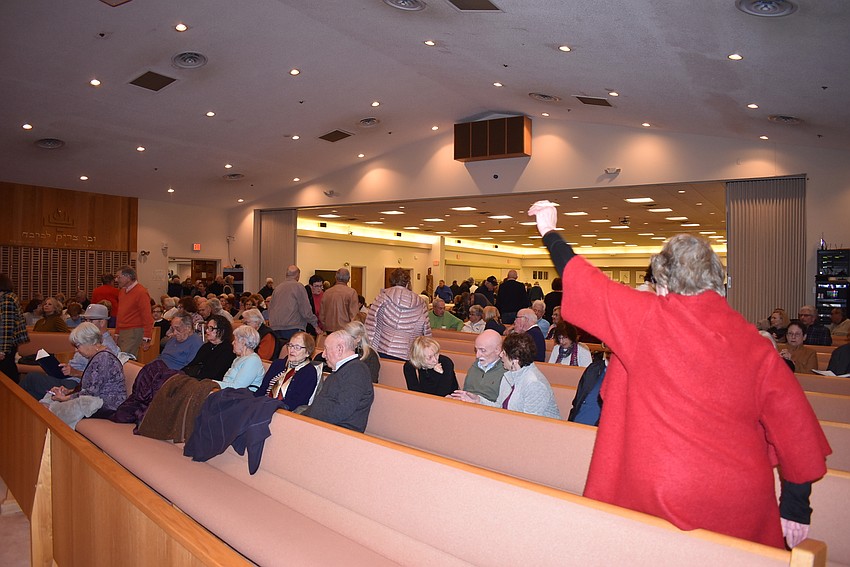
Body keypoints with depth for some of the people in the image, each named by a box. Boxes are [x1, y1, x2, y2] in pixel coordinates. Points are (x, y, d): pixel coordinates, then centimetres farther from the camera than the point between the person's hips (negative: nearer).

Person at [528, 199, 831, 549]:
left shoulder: (648, 317, -13)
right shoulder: (755, 343, -4)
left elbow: (589, 286, -3)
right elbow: (794, 421, -2)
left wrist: (550, 233, 11)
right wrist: (796, 506, 8)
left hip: (662, 498, -3)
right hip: (742, 503, 4)